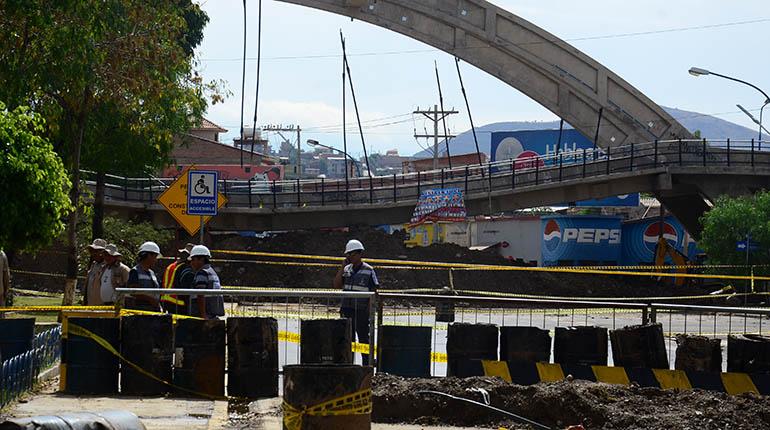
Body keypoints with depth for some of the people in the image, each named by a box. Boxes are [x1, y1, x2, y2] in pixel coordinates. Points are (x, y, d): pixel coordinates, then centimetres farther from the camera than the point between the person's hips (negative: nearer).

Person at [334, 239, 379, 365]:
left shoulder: (369, 271, -4)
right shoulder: (347, 269, 10)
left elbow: (373, 292, -4)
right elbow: (337, 285, 0)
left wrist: (370, 311, -10)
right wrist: (343, 266, -3)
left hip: (361, 311, -5)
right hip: (346, 310, 5)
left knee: (363, 338, 1)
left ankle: (366, 364, 7)